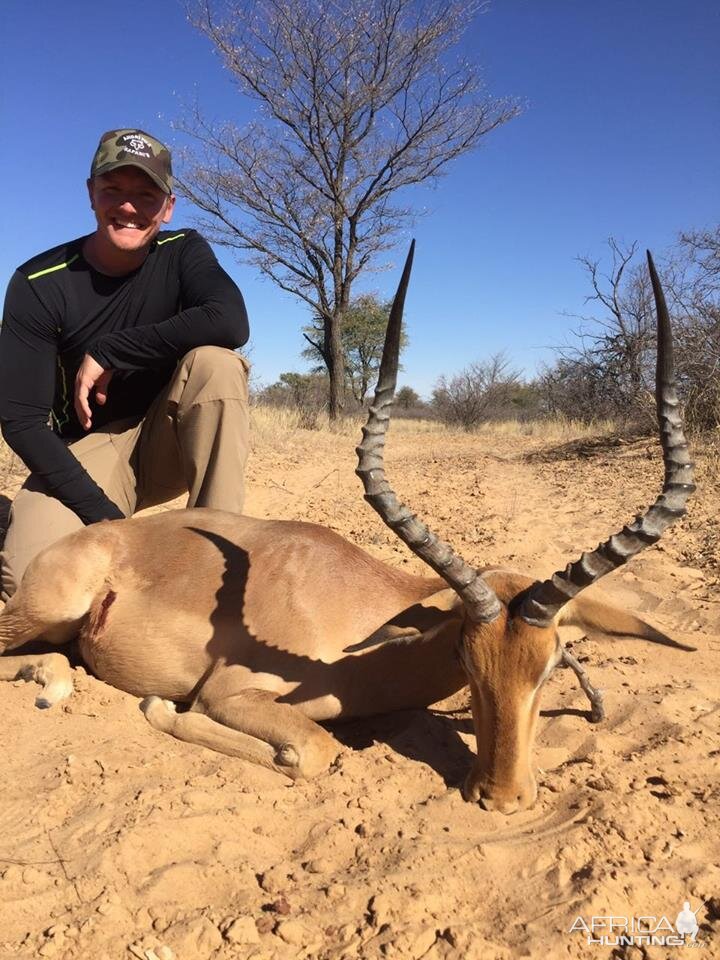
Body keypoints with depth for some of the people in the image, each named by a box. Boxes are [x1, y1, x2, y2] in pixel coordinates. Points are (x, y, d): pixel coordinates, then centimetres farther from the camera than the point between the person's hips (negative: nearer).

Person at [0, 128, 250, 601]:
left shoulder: (183, 252, -5)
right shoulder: (39, 283, -10)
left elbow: (230, 323, -28)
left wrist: (107, 352, -25)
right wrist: (101, 513, -24)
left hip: (168, 439, 1)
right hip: (87, 450, -1)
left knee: (215, 361, -28)